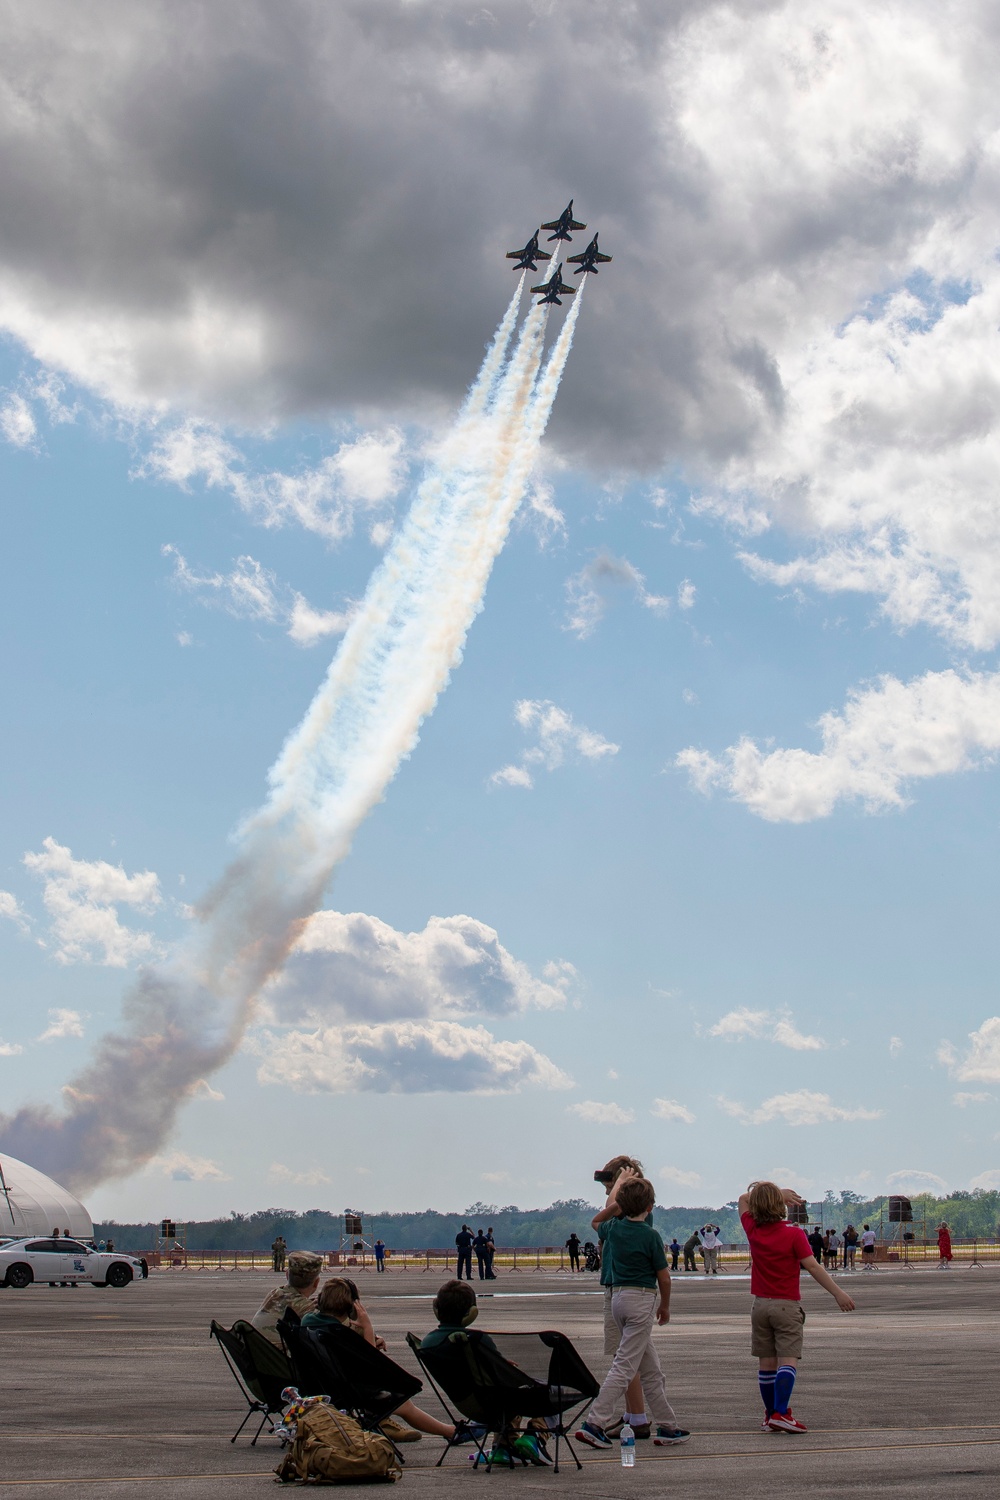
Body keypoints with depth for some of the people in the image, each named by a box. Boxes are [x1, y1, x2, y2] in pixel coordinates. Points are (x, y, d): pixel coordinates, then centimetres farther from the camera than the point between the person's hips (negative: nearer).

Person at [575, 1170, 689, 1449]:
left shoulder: (613, 1228, 5)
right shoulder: (650, 1236, -11)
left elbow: (598, 1219, 30)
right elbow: (663, 1276, -5)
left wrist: (620, 1183, 37)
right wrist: (665, 1305, 13)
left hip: (618, 1296, 7)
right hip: (642, 1298, -7)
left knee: (650, 1368, 13)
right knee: (625, 1365, -7)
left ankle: (667, 1426, 18)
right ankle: (595, 1424, -13)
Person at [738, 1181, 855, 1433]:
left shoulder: (753, 1231, 1)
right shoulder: (793, 1234, -11)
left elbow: (743, 1199, 17)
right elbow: (812, 1266, -13)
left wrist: (778, 1193, 13)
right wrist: (838, 1293, -9)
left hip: (760, 1304, 4)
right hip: (787, 1304, -4)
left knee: (767, 1363, 8)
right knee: (788, 1360, -7)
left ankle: (770, 1414, 14)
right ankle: (780, 1413, -18)